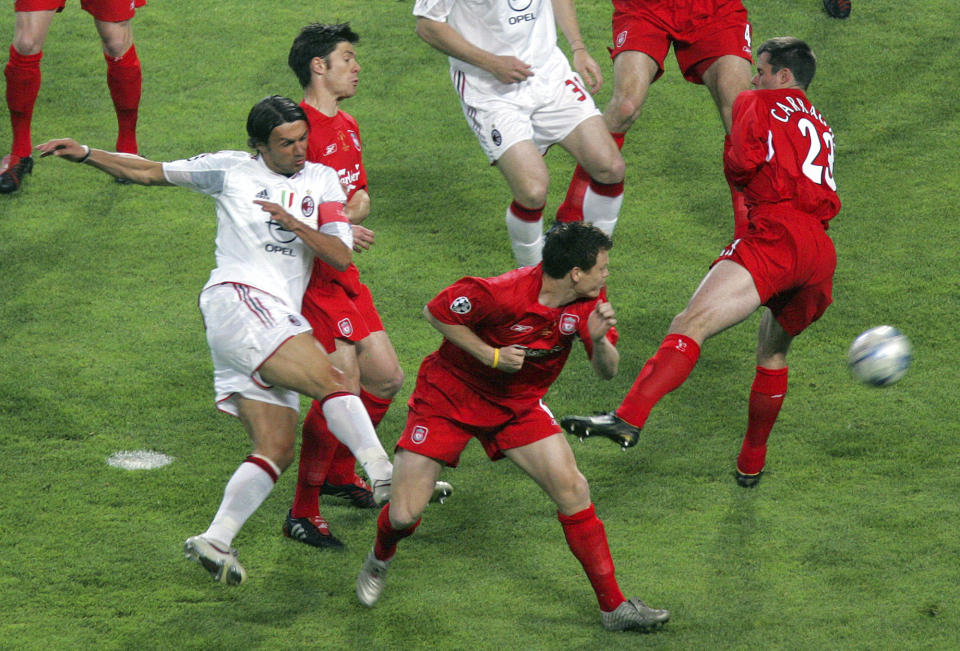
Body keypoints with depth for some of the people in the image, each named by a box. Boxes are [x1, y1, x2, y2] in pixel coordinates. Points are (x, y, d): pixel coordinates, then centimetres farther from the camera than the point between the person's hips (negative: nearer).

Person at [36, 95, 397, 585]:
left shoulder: (321, 181, 20)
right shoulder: (232, 170, 12)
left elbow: (342, 256, 10)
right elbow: (150, 173, 17)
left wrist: (294, 222, -5)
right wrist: (87, 155, 9)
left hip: (279, 321, 6)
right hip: (237, 301, -6)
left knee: (277, 450, -5)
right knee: (330, 380, -25)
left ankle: (216, 540, -7)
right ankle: (382, 472, -33)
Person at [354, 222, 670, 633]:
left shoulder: (588, 301, -12)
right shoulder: (500, 294, -31)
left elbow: (608, 371, -9)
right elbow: (435, 312, -16)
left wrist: (598, 340, -31)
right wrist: (490, 355, -23)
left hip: (518, 405, 5)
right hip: (449, 394, -5)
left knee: (572, 489, -12)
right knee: (404, 515, -9)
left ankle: (613, 606, -4)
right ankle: (381, 557, 30)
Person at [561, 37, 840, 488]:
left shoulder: (757, 104, 15)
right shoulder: (819, 126, 35)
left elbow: (740, 164, 1)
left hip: (777, 235, -8)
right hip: (822, 255, 8)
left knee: (692, 323, -23)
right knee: (772, 354, 30)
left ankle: (628, 418, -43)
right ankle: (751, 463, 38)